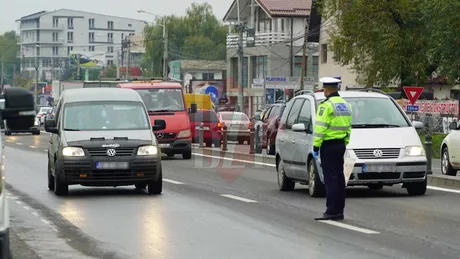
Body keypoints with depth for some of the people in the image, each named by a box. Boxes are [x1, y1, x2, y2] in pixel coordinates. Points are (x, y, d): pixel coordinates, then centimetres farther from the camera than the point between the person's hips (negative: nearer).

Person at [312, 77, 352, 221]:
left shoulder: (326, 105, -13)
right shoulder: (346, 105, 15)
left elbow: (320, 128, -17)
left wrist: (316, 146, -13)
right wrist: (345, 143, 19)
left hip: (329, 145, -8)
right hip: (340, 145, 9)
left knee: (330, 178, -9)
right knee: (339, 178, 11)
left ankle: (332, 211, -11)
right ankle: (339, 210, 14)